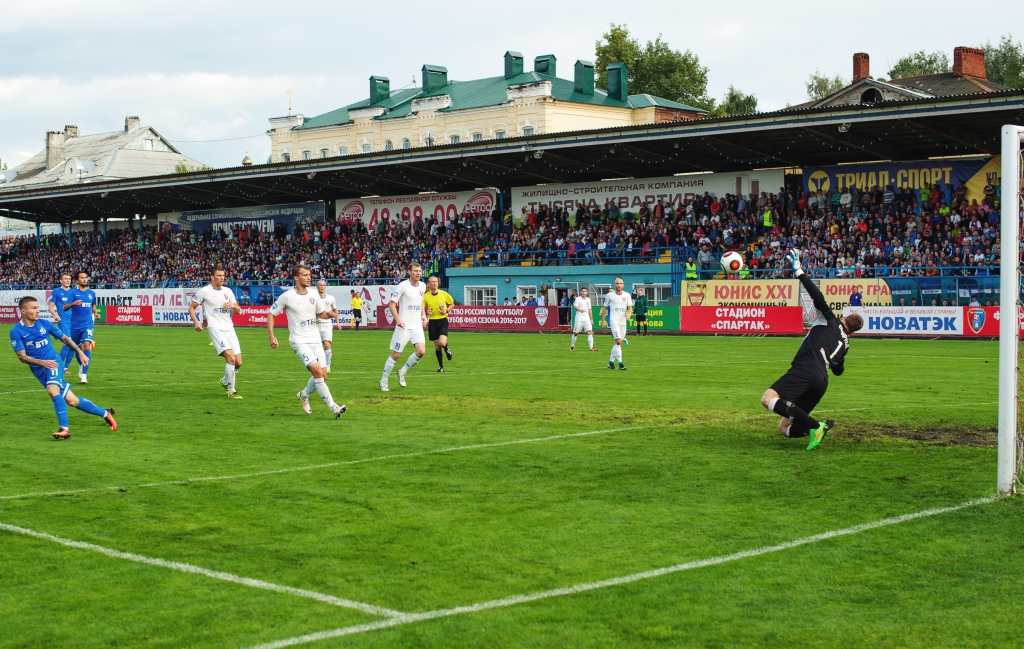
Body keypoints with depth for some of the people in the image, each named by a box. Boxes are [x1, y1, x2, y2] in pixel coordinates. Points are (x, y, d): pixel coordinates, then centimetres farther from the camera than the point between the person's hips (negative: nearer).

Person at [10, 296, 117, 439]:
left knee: (52, 389, -31)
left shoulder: (44, 324, 0)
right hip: (39, 370, 0)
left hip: (53, 363, 0)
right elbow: (22, 356, -11)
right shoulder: (16, 332, -6)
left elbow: (65, 338, 12)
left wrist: (80, 352, 7)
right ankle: (105, 413, 13)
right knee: (71, 401, -2)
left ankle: (64, 428, -30)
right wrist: (42, 362, -24)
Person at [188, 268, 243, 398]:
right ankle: (231, 391, -9)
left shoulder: (227, 291, 12)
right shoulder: (204, 291, -2)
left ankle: (225, 380, 31)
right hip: (215, 329, -6)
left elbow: (238, 310, 17)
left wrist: (233, 306, -7)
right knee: (231, 358, -21)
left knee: (238, 363, 2)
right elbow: (191, 307, 5)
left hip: (229, 328, 6)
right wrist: (196, 322, -11)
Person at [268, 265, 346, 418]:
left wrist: (330, 314, -8)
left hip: (315, 340, 6)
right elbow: (271, 314, -1)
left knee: (323, 376, 5)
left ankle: (303, 395, 34)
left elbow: (321, 313, 16)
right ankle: (333, 408, -19)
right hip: (299, 341, -6)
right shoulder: (287, 296, -10)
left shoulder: (313, 294, 4)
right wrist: (271, 336, -8)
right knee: (317, 371, -21)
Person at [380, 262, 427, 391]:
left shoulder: (422, 286, 7)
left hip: (417, 326, 5)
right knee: (396, 355, 0)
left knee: (421, 351, -11)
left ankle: (402, 372, 12)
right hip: (403, 326, -5)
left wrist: (423, 315, 10)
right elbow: (392, 303, -10)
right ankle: (384, 380, 18)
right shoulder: (403, 286, -11)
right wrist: (398, 319, -21)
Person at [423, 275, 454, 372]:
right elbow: (422, 309, 7)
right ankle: (440, 366, 21)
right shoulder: (425, 296, -2)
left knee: (442, 343, -21)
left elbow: (452, 304, 12)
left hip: (443, 321, -1)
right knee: (437, 346, 4)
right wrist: (426, 312, -14)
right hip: (432, 322, 1)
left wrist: (446, 310, -6)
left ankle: (446, 349, 17)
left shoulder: (444, 294, -3)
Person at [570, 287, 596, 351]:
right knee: (575, 333, 5)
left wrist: (591, 319, 18)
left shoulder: (588, 299, 12)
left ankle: (591, 347, -16)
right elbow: (575, 306, -22)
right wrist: (580, 309, -43)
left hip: (587, 319, 4)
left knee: (590, 332, -10)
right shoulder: (578, 299, -5)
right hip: (579, 319, -4)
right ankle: (572, 346, 24)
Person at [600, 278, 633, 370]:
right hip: (614, 321, -4)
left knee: (618, 343, 8)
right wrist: (603, 320, 6)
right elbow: (604, 308, 8)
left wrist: (629, 313, -18)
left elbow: (630, 308, 4)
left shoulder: (627, 295, 7)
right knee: (618, 341, -17)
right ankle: (620, 363, -19)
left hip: (623, 322, 4)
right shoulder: (609, 295, 0)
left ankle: (611, 361, 20)